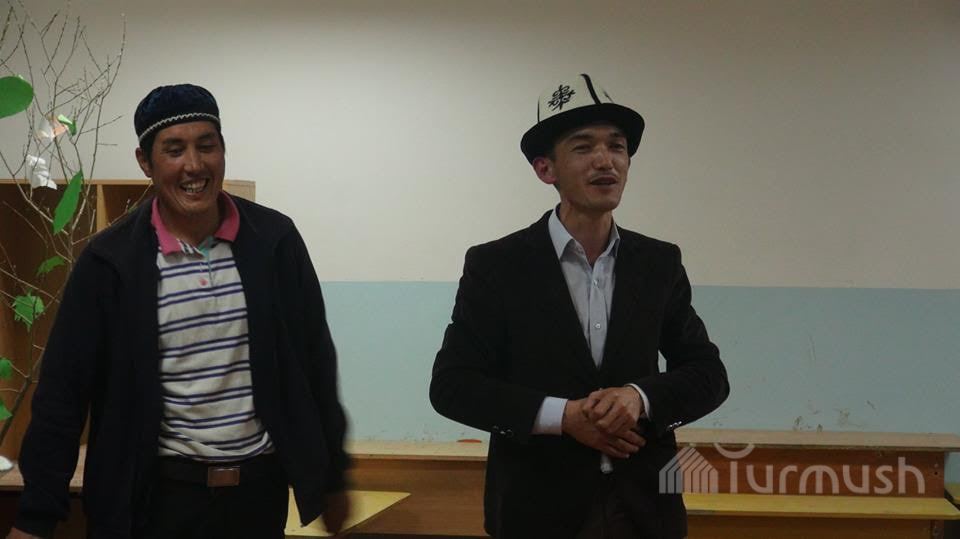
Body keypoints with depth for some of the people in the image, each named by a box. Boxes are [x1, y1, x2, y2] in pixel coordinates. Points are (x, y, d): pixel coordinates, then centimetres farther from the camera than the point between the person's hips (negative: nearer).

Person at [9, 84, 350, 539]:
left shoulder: (274, 240, -3)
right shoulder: (110, 260, -8)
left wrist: (332, 478, 8)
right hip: (162, 493, -2)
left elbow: (315, 365, 5)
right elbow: (64, 390, -5)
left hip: (261, 485, 2)